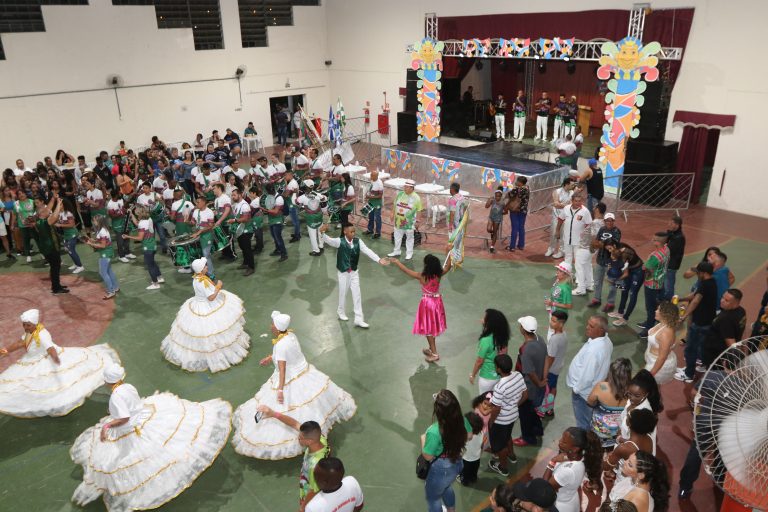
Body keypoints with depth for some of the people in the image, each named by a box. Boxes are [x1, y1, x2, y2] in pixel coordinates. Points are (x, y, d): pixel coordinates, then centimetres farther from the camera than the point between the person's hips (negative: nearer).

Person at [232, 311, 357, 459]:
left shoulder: (280, 345, -29)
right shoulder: (291, 334, -5)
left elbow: (282, 369, -31)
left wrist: (280, 390, -31)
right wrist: (270, 357, 23)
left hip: (289, 381, -9)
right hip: (305, 373, 9)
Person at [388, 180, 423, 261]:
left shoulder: (416, 198, -13)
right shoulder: (400, 194, -2)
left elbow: (418, 211, -8)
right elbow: (395, 205, 9)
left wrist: (417, 221, -8)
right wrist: (393, 215, 10)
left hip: (409, 222, -4)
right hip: (398, 220, 4)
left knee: (409, 237, 11)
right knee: (397, 236, 16)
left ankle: (409, 253, 25)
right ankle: (396, 252, 32)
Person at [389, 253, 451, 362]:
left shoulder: (422, 276, -23)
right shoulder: (439, 275, -14)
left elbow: (406, 270, -12)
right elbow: (447, 267, 4)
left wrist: (396, 262, 1)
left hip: (427, 303, -5)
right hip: (437, 302, 5)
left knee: (428, 328, 7)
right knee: (433, 327, 20)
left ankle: (434, 354, 9)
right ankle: (431, 349, 35)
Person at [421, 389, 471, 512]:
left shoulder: (434, 432, -38)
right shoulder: (462, 420, -19)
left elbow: (428, 456, -24)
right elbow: (469, 436, 1)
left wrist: (423, 439, -8)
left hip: (440, 470, -6)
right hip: (456, 464, 6)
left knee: (433, 496, 24)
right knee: (447, 488, 37)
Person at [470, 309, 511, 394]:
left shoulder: (486, 340, -30)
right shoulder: (502, 336, -11)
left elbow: (479, 361, -20)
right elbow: (504, 354, 3)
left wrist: (472, 375, -6)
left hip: (487, 377, -6)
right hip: (500, 374, 6)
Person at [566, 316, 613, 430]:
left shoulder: (593, 351, -39)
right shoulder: (606, 340, -9)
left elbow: (587, 376, -30)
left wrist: (576, 388, -13)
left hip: (584, 391, -9)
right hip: (595, 386, 9)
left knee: (583, 422, 15)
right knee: (589, 418, 30)